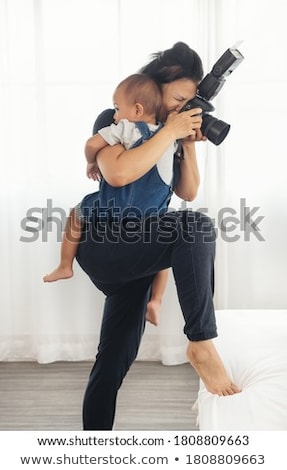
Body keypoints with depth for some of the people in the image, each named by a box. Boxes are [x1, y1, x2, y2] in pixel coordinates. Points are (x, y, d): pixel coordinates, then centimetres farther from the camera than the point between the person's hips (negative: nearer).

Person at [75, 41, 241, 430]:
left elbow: (188, 193, 13)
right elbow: (118, 173, -24)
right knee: (196, 226, -29)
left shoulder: (169, 134, 13)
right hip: (104, 244, -7)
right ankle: (201, 343, -23)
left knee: (117, 357, 9)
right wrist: (170, 132, -17)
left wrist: (189, 144, 0)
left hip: (135, 251, 7)